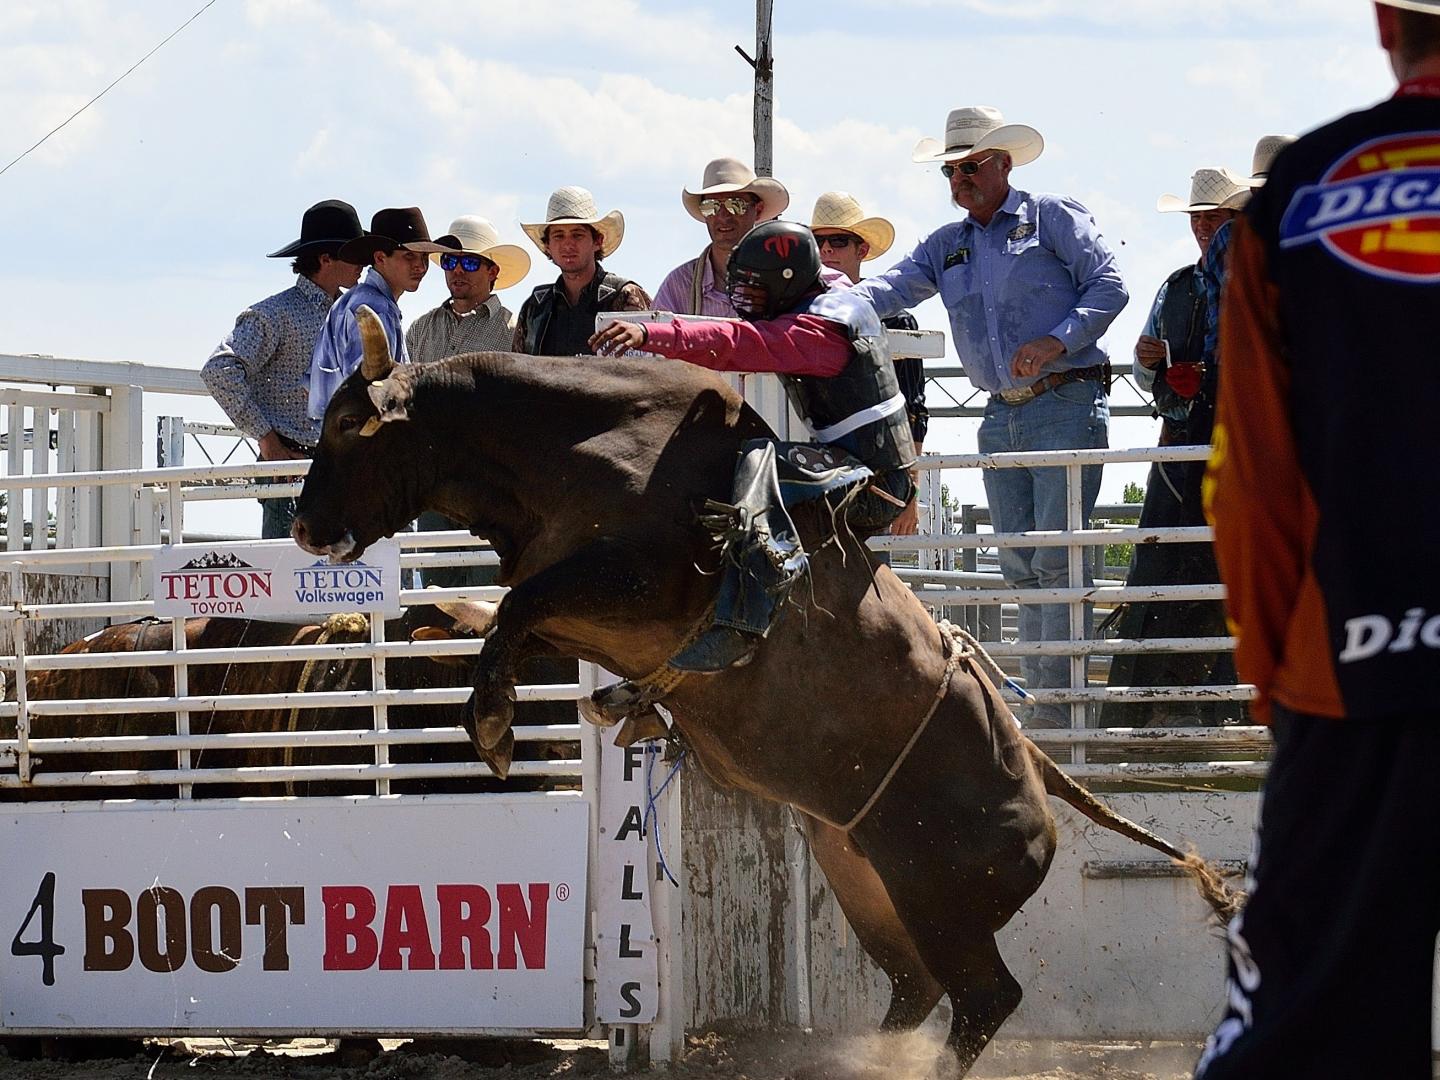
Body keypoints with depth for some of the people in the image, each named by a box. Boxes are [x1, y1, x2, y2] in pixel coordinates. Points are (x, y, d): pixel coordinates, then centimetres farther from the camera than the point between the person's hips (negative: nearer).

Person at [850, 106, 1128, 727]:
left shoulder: (1054, 218, 1)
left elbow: (1108, 285, -6)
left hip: (1067, 403, -7)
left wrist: (1058, 339, -20)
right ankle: (1040, 701, 11)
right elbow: (892, 289, 4)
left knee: (1057, 556, -13)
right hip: (1002, 416, 7)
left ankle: (1059, 705, -14)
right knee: (1020, 565, 7)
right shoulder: (946, 247, 18)